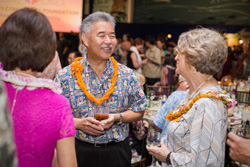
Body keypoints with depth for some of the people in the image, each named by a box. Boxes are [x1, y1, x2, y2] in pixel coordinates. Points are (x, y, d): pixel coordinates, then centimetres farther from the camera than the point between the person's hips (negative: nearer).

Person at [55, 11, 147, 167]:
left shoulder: (127, 75, -2)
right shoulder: (65, 77, -5)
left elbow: (139, 111, 5)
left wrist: (117, 118, -13)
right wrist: (78, 123, -18)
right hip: (80, 151, -1)